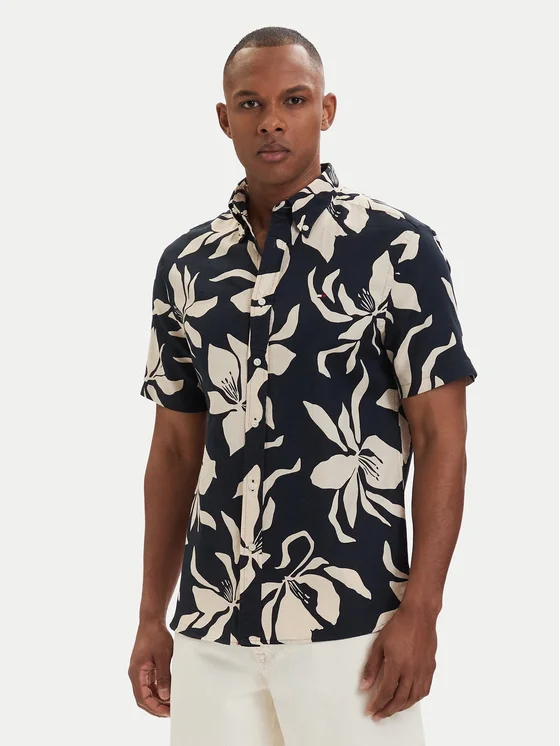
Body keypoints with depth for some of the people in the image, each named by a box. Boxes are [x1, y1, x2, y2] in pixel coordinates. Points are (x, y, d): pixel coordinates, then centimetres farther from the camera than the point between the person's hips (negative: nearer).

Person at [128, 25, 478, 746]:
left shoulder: (397, 247, -4)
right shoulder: (185, 264, 10)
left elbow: (441, 439, -6)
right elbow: (176, 447, 14)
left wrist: (420, 612, -13)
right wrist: (151, 616, 11)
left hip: (348, 629, -4)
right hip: (207, 630, 4)